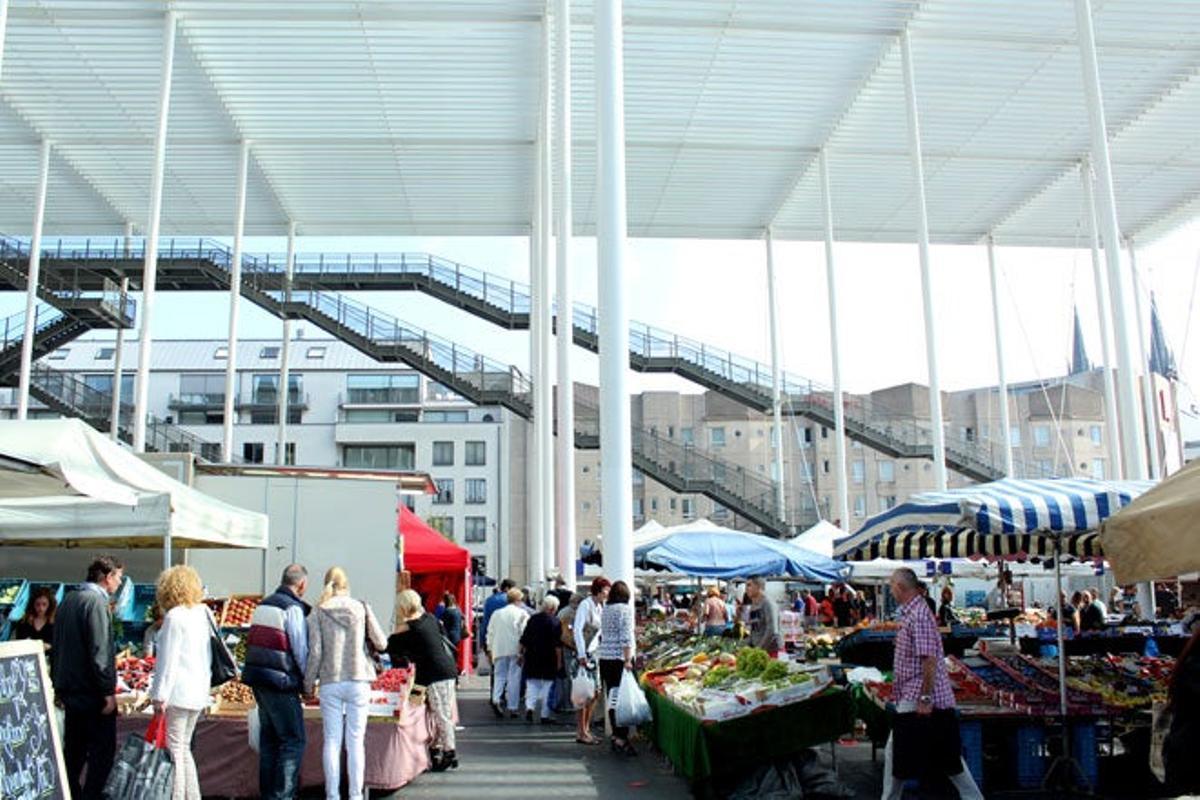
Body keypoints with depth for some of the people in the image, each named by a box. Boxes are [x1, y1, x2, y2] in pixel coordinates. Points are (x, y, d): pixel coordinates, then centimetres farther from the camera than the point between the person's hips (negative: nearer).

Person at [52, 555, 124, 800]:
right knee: (102, 751, -1)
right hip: (92, 693, -9)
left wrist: (59, 687, 25)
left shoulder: (68, 600, 10)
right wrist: (108, 692, -17)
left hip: (69, 691, 9)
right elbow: (100, 653, -22)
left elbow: (56, 647, 18)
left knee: (74, 750, 17)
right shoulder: (96, 601, -17)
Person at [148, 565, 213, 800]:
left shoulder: (175, 616, -12)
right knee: (184, 748, 17)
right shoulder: (203, 613, 10)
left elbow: (168, 659, -14)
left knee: (174, 750, 0)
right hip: (199, 692, 8)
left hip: (177, 693, -8)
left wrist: (160, 695, -10)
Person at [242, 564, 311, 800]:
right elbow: (301, 649, -12)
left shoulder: (264, 604, 14)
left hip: (258, 677, 9)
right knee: (293, 740, -2)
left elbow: (255, 643, 14)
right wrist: (309, 679, 2)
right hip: (280, 681, -9)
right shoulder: (293, 608, -12)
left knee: (269, 738, 16)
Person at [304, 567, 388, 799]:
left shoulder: (318, 612, -1)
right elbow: (381, 644, 3)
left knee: (332, 741, 7)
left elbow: (315, 652, -5)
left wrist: (308, 683, 5)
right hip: (358, 682, 0)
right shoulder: (361, 608, 1)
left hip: (330, 683, 0)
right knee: (356, 740, 6)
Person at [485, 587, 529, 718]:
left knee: (500, 676, 11)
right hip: (515, 650, -3)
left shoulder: (497, 613, 13)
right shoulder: (522, 614, 0)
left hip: (499, 650, 3)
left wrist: (489, 650, 18)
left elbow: (490, 633, 13)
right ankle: (512, 708, 2)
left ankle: (495, 699, -12)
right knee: (514, 678, 2)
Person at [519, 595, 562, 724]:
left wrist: (521, 653, 16)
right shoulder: (555, 622, -8)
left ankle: (529, 707, -11)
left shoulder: (532, 619, 5)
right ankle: (545, 715, 9)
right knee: (547, 688, 6)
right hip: (548, 660, -3)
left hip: (531, 658, 3)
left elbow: (523, 640, 7)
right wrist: (559, 661, -4)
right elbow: (557, 645, -10)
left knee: (532, 685, 11)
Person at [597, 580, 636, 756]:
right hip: (619, 657, -6)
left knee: (612, 697, 10)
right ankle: (621, 737, -8)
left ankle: (616, 736, 15)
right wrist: (628, 659, -15)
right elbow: (626, 636, -14)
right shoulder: (626, 609, -7)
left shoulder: (605, 609, 11)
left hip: (604, 657, 6)